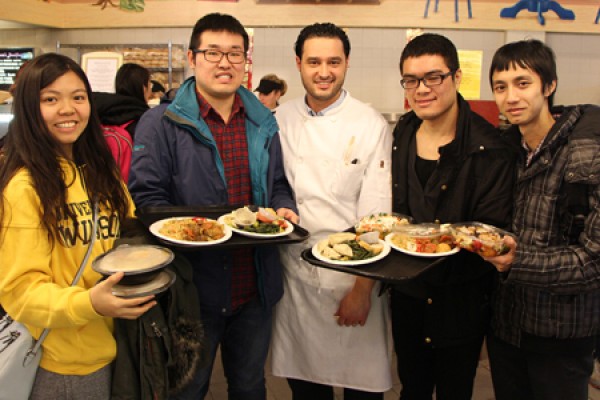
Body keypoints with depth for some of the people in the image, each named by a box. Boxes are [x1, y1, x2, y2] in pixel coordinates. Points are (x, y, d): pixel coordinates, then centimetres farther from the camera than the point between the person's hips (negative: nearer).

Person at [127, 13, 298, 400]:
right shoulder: (161, 123, -8)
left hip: (255, 286, 4)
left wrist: (284, 208, -6)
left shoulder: (263, 124, 8)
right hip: (192, 286, -4)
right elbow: (146, 196, -10)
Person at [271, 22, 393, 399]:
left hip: (353, 278, -2)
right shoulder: (280, 121, 1)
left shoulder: (371, 125, -8)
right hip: (295, 277, 3)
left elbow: (376, 215, -10)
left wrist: (363, 288, -11)